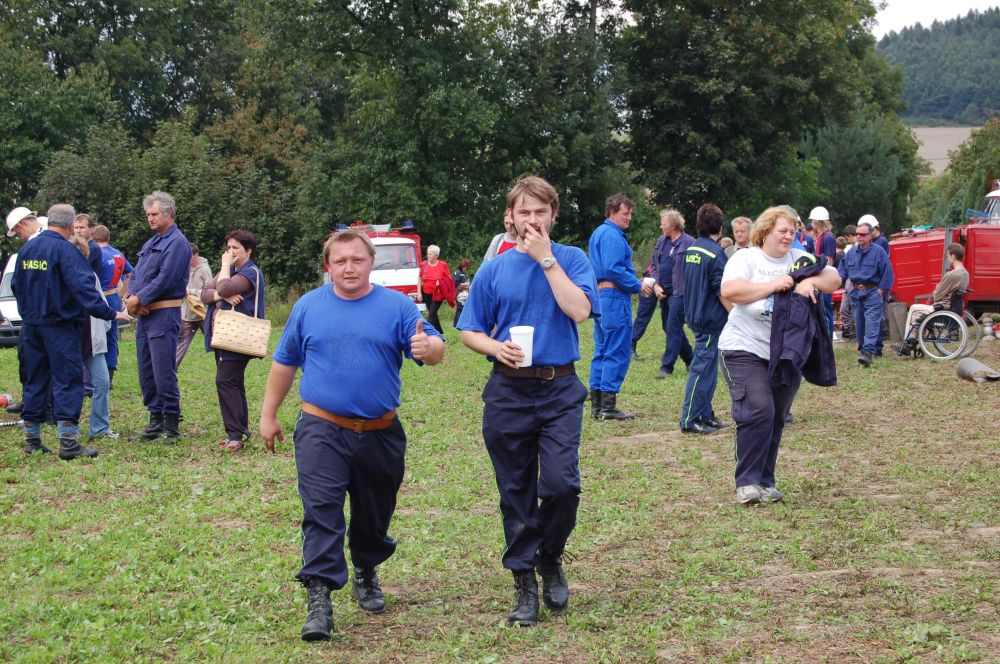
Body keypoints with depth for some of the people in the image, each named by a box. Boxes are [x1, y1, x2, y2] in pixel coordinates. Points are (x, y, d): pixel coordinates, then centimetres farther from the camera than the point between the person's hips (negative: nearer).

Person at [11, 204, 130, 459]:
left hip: (31, 325, 7)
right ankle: (68, 442, -10)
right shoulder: (65, 250, -15)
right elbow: (83, 287, -22)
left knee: (36, 381, 14)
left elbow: (16, 285, 18)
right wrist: (110, 314, -20)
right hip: (60, 326, -7)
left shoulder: (26, 249, 8)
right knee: (67, 381, -5)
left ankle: (31, 439, 18)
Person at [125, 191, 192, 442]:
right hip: (144, 314, 9)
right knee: (146, 371, 10)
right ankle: (155, 419, 18)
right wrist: (131, 298, -2)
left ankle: (171, 426, -7)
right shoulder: (151, 243, 20)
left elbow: (165, 279, -18)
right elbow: (136, 274, 18)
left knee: (163, 371, -11)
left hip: (164, 313, -9)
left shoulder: (177, 243, -9)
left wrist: (139, 299, -12)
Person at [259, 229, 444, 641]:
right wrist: (268, 415, 13)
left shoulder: (397, 306, 0)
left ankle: (366, 575, 39)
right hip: (322, 432, -1)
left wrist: (428, 347, -35)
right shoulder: (308, 306, 5)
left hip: (381, 434, 1)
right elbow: (285, 362, 12)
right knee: (321, 513, -13)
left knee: (374, 514, 16)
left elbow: (434, 347, -11)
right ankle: (319, 598, -16)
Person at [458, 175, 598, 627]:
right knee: (516, 492, 6)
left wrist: (546, 258, -12)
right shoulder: (493, 271, 6)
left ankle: (550, 559, 13)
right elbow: (470, 332, 9)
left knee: (560, 484, -13)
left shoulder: (572, 260, 3)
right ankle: (524, 582, 18)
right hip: (508, 393, 2)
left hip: (560, 391, -2)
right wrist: (495, 347, -12)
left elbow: (579, 310, -14)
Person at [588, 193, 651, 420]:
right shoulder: (612, 235, -13)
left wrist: (636, 284, 18)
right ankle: (608, 405, -7)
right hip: (614, 297, -11)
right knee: (618, 352, -7)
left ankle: (597, 404, 15)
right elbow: (613, 269, -22)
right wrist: (638, 286, -13)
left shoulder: (598, 233, 19)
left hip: (600, 295, 11)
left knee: (602, 351, 13)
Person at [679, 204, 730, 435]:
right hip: (712, 318, -9)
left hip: (695, 316, 9)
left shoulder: (691, 249, 9)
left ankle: (706, 416, 21)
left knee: (707, 369, 15)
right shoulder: (715, 253, -16)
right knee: (702, 368, -5)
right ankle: (689, 420, -3)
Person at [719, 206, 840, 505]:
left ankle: (766, 481, 20)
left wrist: (811, 282, -19)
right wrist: (772, 285, -22)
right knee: (758, 411, -18)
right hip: (746, 349, -5)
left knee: (777, 419, 9)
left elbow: (834, 279, 2)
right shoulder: (745, 258, -4)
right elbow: (729, 291, -20)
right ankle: (747, 482, -9)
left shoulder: (800, 259, 10)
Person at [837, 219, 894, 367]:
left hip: (872, 293, -6)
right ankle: (862, 348, 24)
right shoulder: (851, 253, 11)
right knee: (859, 322, 11)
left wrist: (881, 289, -8)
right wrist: (839, 277, -4)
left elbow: (887, 272, -3)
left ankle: (868, 351, -25)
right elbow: (843, 269, 17)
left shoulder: (878, 252, -4)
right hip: (855, 292, 6)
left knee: (872, 322, -15)